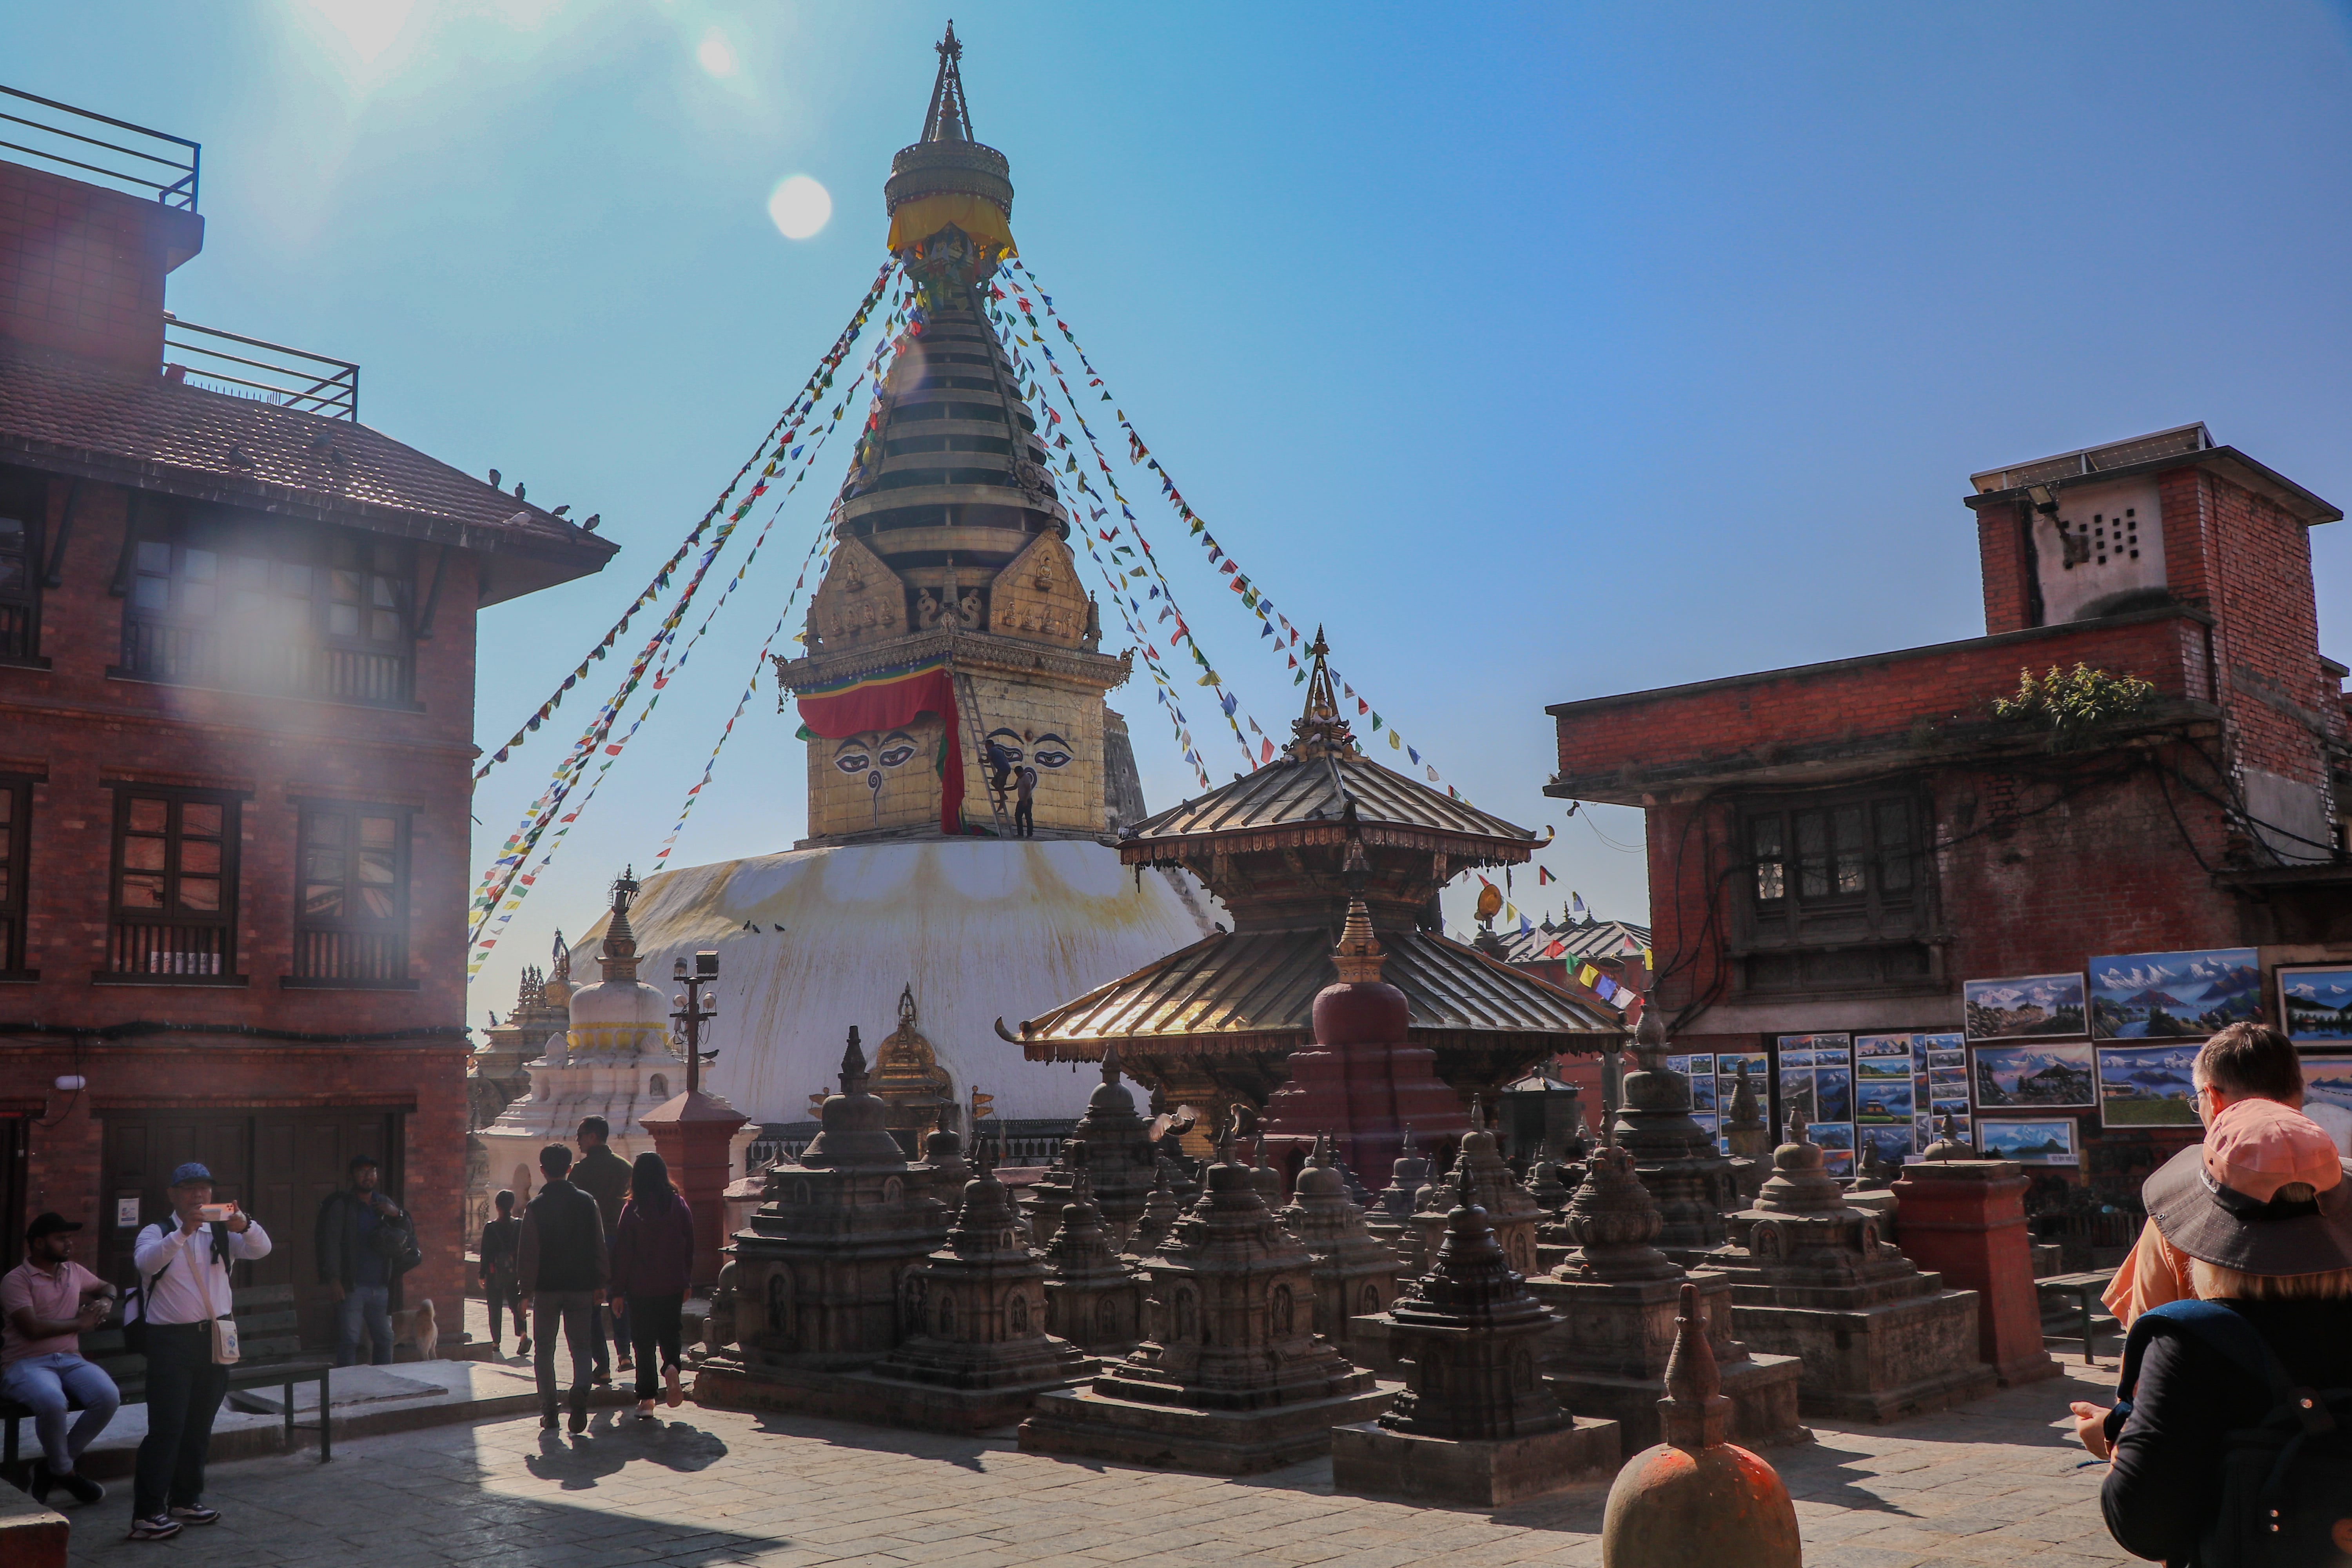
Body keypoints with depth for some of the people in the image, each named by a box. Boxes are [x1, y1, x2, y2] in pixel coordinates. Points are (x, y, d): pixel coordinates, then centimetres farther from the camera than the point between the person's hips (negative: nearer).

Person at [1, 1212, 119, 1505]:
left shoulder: (74, 1271, 16)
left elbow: (106, 1287, 35)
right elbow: (33, 1329, -17)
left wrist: (105, 1302, 11)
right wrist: (81, 1322, -6)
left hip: (69, 1359, 6)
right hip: (25, 1363, -6)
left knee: (109, 1396, -25)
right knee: (53, 1402, -39)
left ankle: (52, 1465, -5)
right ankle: (65, 1472, -11)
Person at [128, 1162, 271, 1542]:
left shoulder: (223, 1234, 11)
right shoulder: (157, 1233, 1)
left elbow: (261, 1249, -7)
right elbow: (147, 1261, -21)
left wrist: (244, 1226, -28)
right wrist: (183, 1233, -36)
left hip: (214, 1337, 5)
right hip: (171, 1339, -4)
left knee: (200, 1424, 11)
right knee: (166, 1426, -9)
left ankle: (186, 1499, 23)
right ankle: (147, 1514, -6)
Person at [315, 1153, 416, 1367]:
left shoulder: (385, 1204, 15)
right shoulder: (341, 1205, 0)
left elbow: (409, 1242, 15)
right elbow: (331, 1242, -7)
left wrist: (398, 1216, -4)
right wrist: (334, 1279, -15)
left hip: (381, 1287, 5)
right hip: (352, 1287, -5)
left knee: (385, 1340, 9)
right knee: (349, 1341, -7)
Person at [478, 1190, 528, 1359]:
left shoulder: (490, 1228, -8)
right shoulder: (520, 1226, -2)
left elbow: (486, 1253, -5)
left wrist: (482, 1275, 3)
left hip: (495, 1273, -2)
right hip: (514, 1272, 2)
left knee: (495, 1309, 8)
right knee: (516, 1305, 10)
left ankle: (496, 1343, 9)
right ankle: (523, 1334, -13)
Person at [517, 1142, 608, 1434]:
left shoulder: (535, 1207, -6)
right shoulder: (587, 1202, -1)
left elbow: (527, 1253, -6)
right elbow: (599, 1246, 2)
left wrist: (526, 1289, 2)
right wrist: (600, 1284, 11)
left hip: (546, 1288, -1)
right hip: (581, 1286, 1)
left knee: (545, 1349, 10)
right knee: (581, 1346, 8)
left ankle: (548, 1409, 8)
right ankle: (580, 1388, -18)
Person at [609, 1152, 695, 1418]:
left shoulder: (633, 1211, -9)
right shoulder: (679, 1206, -2)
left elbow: (623, 1253, -6)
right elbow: (689, 1247, 4)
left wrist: (618, 1291, 1)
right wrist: (687, 1283, 13)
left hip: (641, 1287, -2)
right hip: (673, 1286, 2)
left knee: (644, 1340, 7)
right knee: (669, 1333, 16)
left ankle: (646, 1399, 6)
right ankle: (672, 1367, -14)